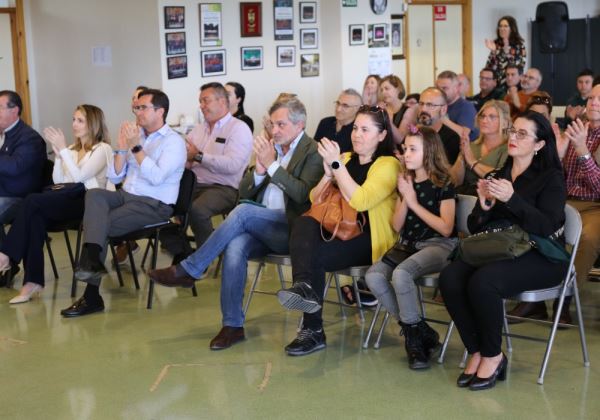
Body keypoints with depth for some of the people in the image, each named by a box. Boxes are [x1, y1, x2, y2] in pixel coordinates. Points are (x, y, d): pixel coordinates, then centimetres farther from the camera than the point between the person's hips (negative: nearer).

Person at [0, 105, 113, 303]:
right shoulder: (72, 150, 27)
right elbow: (58, 181, 16)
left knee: (32, 201, -28)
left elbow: (79, 176, -10)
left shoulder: (103, 149, 4)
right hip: (67, 199, 6)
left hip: (86, 200, -6)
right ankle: (33, 280, -33)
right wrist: (58, 153, 4)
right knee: (36, 217, -30)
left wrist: (63, 149, -10)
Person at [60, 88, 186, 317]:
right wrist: (121, 148, -2)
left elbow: (156, 177, -21)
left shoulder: (174, 142, -4)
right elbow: (114, 177, 12)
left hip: (154, 205, -6)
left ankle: (92, 295, -15)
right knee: (94, 193, -24)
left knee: (98, 223, -22)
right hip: (126, 196, 6)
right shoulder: (136, 135, 14)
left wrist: (136, 147, -19)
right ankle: (92, 261, -34)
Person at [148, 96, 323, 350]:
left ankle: (188, 270, -20)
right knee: (234, 246, -28)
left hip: (291, 230, -5)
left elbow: (304, 195, -15)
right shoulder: (269, 147, 18)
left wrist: (272, 164, -15)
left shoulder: (313, 152, -1)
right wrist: (259, 169, -5)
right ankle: (232, 325, -23)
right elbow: (244, 192, 14)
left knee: (244, 211, -29)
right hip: (260, 230, 5)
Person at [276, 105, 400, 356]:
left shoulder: (388, 164, -4)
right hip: (338, 231, 6)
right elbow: (314, 200, 13)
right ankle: (304, 287, -50)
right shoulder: (345, 159, 16)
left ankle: (313, 332, -27)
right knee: (304, 223, -28)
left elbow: (360, 201, -22)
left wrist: (337, 165, -20)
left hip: (369, 239, -5)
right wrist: (328, 174, -5)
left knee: (316, 255, -29)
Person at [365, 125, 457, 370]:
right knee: (373, 277, -21)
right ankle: (420, 332, -10)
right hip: (408, 244, 7)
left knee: (401, 274, -35)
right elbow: (397, 227, 10)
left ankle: (414, 333, -14)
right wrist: (404, 198, -6)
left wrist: (414, 202, -12)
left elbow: (446, 228, -13)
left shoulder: (442, 184, -5)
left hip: (438, 246, -6)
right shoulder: (406, 182, 13)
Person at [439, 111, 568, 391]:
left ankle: (492, 356, -13)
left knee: (482, 281, -33)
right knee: (449, 278, -24)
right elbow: (474, 227, 13)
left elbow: (547, 226, -15)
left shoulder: (551, 177, 1)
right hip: (498, 251, 5)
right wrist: (484, 205, -8)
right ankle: (476, 352, -12)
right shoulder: (499, 175, 16)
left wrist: (512, 199, -24)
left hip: (540, 258, -5)